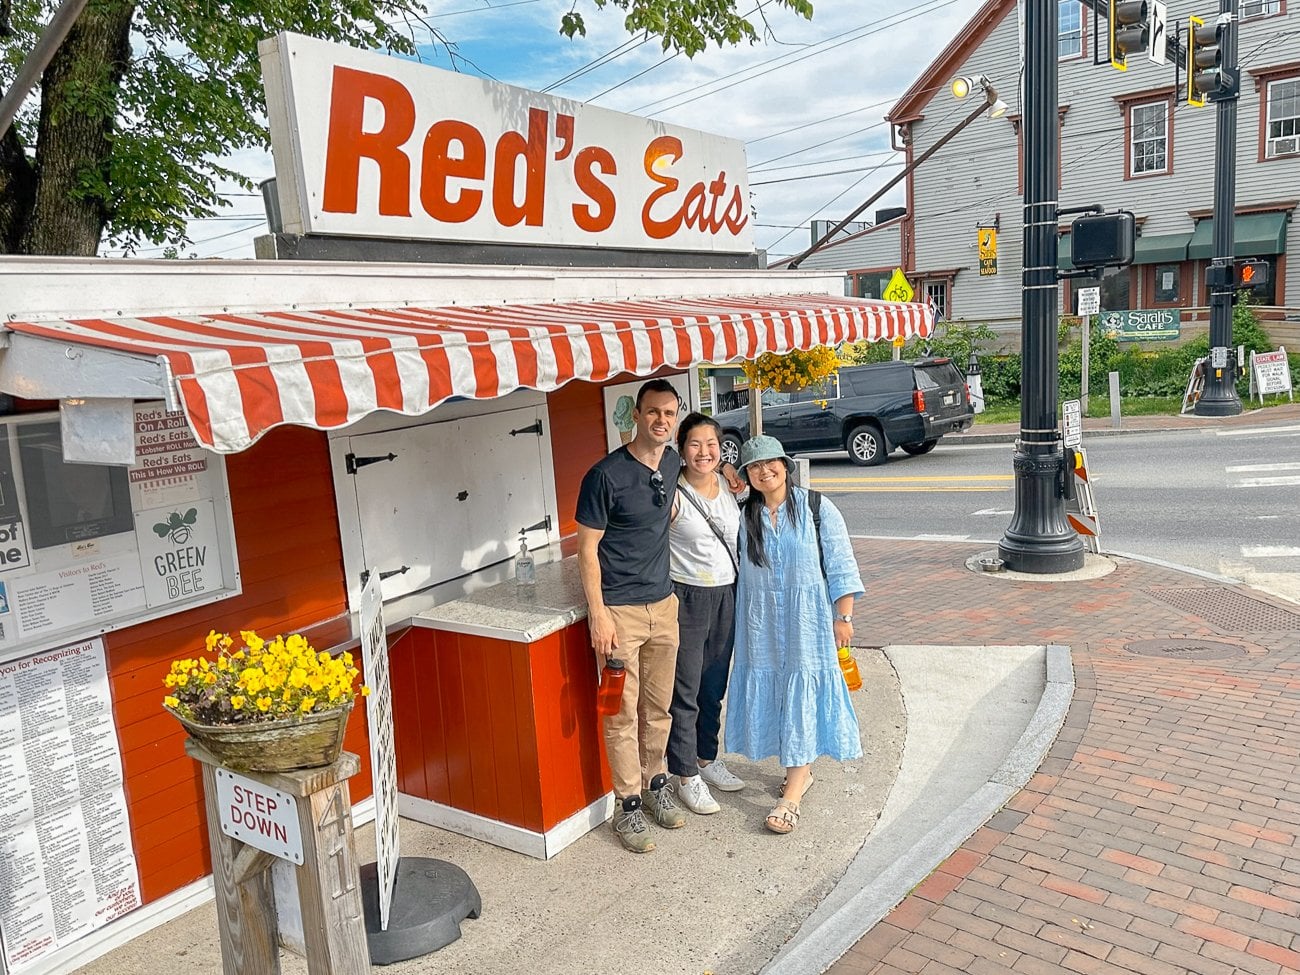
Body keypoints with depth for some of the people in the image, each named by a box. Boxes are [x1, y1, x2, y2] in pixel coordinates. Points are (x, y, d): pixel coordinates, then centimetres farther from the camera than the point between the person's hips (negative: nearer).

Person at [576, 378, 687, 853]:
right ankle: (628, 805, 17)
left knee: (658, 708, 16)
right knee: (623, 715, 3)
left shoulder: (672, 463, 4)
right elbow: (587, 548, -13)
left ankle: (656, 784, 34)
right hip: (618, 610, -6)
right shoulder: (606, 475, -16)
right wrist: (599, 616, -16)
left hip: (663, 604, 6)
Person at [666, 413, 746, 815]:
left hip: (726, 597, 7)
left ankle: (707, 758, 36)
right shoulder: (672, 495, -16)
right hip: (687, 598, -6)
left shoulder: (728, 484, 4)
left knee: (714, 688, 19)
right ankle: (686, 776, 16)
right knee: (685, 693, 2)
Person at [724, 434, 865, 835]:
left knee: (802, 695, -4)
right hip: (762, 624, 3)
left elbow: (840, 565, -5)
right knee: (772, 693, 8)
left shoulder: (817, 509, -5)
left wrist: (844, 616, -7)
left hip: (808, 621, -3)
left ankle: (791, 795, -2)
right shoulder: (742, 516, 3)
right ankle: (800, 771, 28)